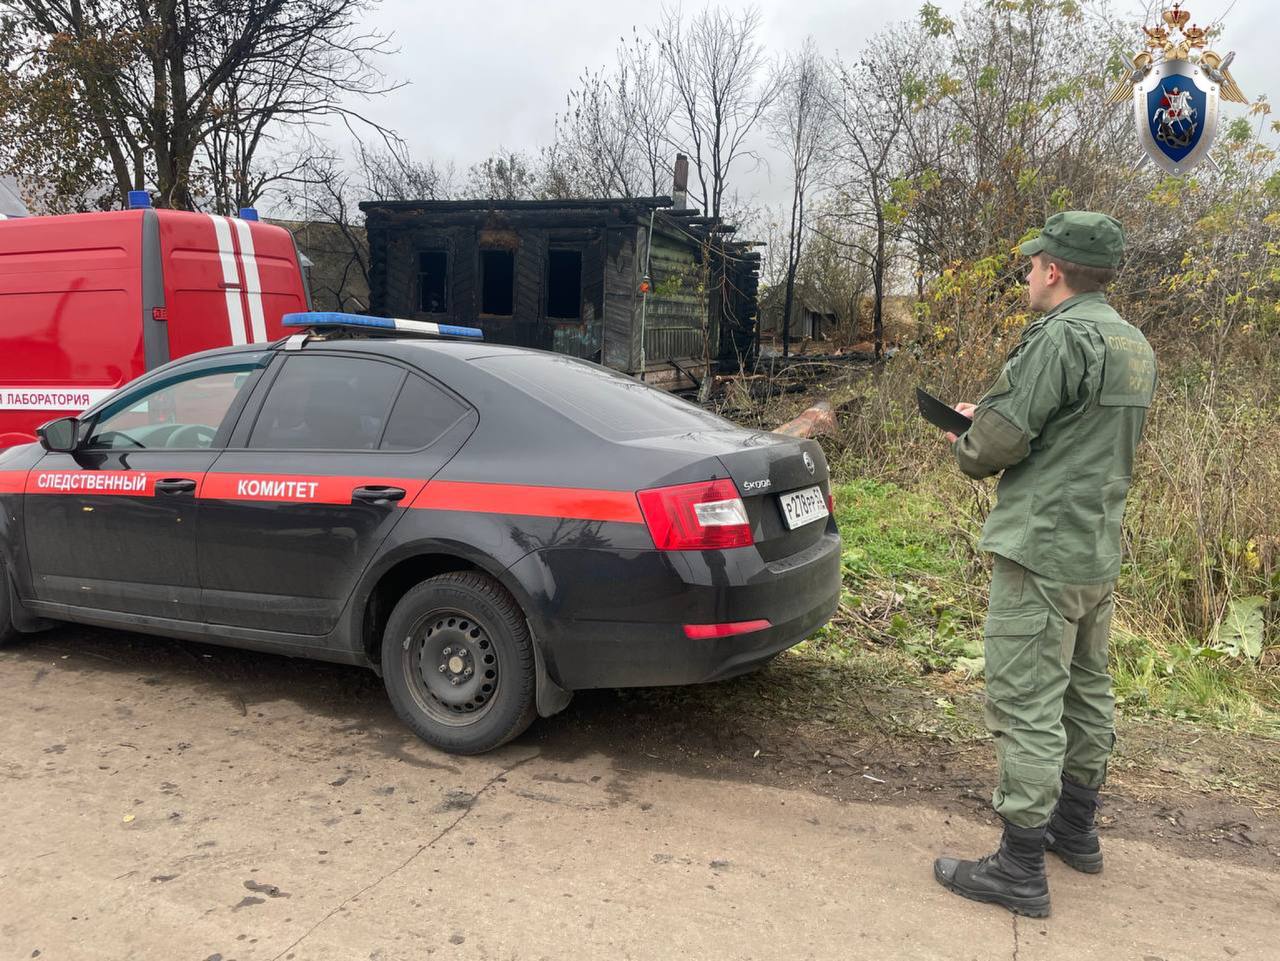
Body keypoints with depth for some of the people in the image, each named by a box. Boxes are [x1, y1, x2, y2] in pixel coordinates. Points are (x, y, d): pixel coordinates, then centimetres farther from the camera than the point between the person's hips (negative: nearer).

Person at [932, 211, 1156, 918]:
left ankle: (1020, 868, 4)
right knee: (1086, 692, 19)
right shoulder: (1135, 347, 13)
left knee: (1026, 706, -4)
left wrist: (967, 447, 4)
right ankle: (1076, 828, 35)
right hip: (1100, 551, 10)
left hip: (1041, 553, -10)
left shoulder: (1059, 338, -17)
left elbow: (999, 442, -20)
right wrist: (987, 421, 15)